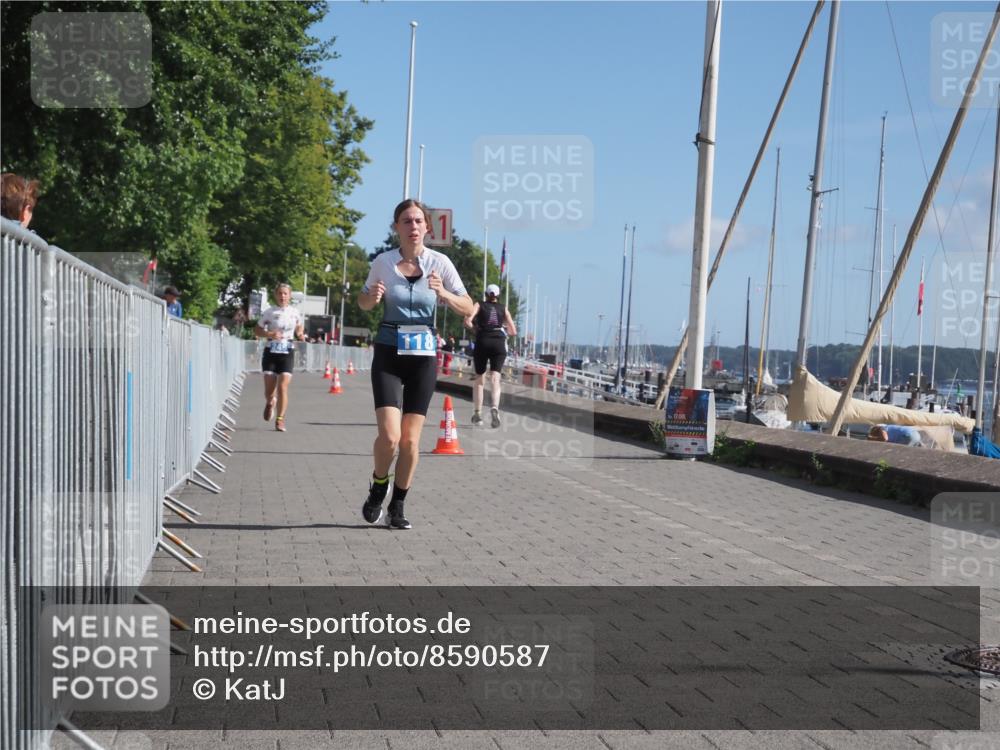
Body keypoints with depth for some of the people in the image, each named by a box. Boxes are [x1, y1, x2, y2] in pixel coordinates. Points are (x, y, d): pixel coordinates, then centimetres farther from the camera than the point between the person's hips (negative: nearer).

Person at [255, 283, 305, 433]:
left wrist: (300, 335, -3)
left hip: (287, 353, 0)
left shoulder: (295, 312, 3)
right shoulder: (269, 312, -2)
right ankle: (270, 403, 38)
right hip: (271, 352, 0)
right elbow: (257, 330, 3)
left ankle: (280, 419, 0)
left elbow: (298, 329, 19)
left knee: (283, 387, -12)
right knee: (269, 390, 1)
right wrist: (270, 334, -14)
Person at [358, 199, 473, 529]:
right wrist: (372, 297, -11)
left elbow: (468, 308, 1)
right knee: (389, 434, -14)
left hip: (424, 355, 1)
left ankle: (397, 506, 19)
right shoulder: (383, 262, -2)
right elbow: (363, 302, 13)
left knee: (410, 439, 2)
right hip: (389, 353, -1)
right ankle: (378, 486, 16)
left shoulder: (440, 262, -3)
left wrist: (443, 294, -18)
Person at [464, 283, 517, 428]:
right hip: (499, 344, 0)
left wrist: (475, 327, 13)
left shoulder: (479, 305, 10)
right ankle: (495, 407, -34)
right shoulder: (503, 309, 16)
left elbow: (467, 321, -7)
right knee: (495, 378, -9)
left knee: (479, 378, 13)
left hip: (482, 342, 0)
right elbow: (513, 332, 14)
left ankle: (477, 413, 13)